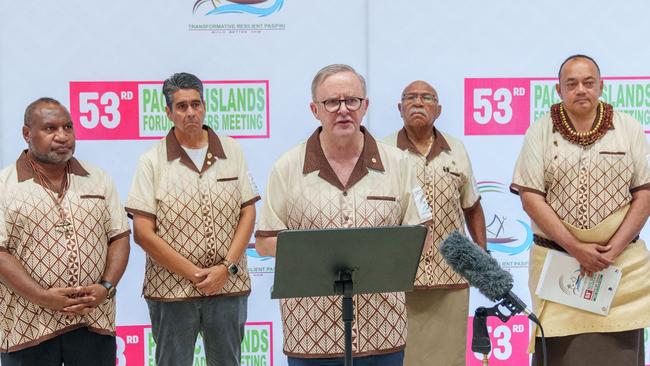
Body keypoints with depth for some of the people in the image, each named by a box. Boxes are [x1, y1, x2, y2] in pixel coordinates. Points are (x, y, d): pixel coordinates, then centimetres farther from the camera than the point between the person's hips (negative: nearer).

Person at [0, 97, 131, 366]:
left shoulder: (98, 180, 10)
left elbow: (119, 237, 9)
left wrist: (106, 286, -7)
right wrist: (43, 297, -17)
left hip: (94, 321, 3)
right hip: (28, 324, -3)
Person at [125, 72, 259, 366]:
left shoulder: (231, 152, 7)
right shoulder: (152, 162, -2)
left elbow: (248, 213, 5)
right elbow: (143, 232, -7)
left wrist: (227, 267, -8)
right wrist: (193, 273, -11)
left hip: (228, 286, 2)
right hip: (171, 288, -2)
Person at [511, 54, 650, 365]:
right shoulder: (540, 132, 1)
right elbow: (530, 198, -5)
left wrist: (613, 250, -10)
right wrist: (576, 248, -13)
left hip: (623, 264, 1)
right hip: (556, 262, -1)